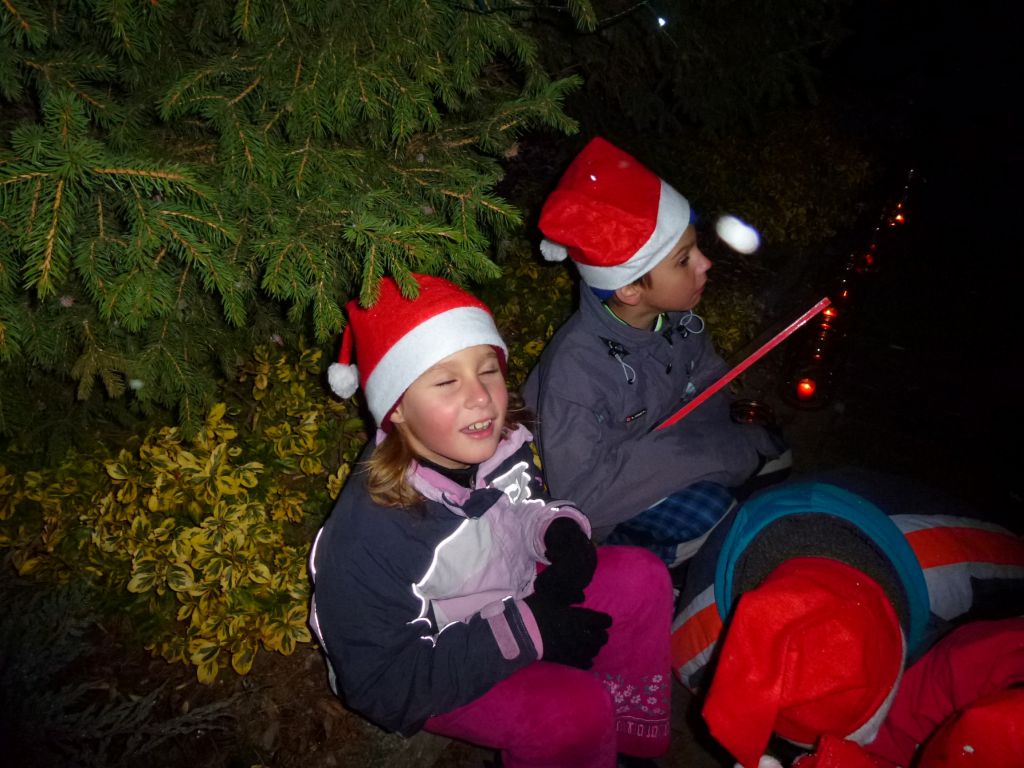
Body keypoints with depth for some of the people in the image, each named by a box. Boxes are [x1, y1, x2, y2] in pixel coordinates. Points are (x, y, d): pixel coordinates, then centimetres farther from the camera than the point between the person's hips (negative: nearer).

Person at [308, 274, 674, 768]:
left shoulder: (505, 444, -14)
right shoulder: (368, 533, -33)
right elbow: (382, 688, -25)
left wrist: (560, 529, -16)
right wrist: (523, 631, -28)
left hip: (510, 598, 6)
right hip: (432, 674, -6)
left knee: (642, 578, -7)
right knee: (576, 712, -26)